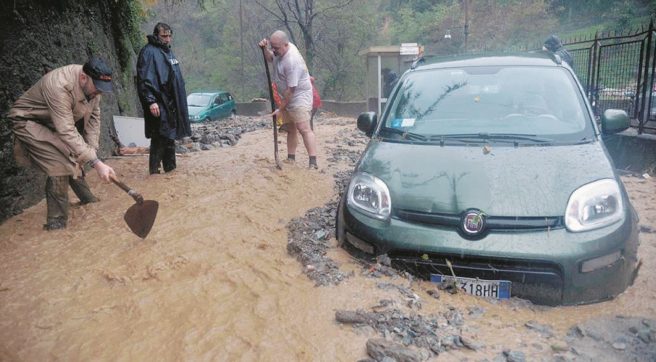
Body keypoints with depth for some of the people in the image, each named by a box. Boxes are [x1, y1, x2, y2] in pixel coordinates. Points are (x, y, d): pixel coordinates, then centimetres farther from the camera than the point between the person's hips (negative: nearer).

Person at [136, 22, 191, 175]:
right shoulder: (149, 52, -10)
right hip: (159, 104, -9)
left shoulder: (168, 51, 18)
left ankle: (170, 168, 22)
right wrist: (151, 101, -24)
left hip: (172, 103, 9)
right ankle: (154, 170, 0)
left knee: (170, 137, 13)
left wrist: (180, 102, 23)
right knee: (160, 138, -8)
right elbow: (144, 79, -17)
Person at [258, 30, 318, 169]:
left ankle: (313, 163, -23)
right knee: (291, 129, 15)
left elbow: (291, 89, -28)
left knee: (304, 129, -18)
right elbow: (270, 58, 20)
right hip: (288, 97, 10)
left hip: (299, 96, -10)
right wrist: (265, 48, -2)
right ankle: (291, 159, 24)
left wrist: (280, 108, -20)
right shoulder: (281, 49, -2)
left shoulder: (292, 61, -29)